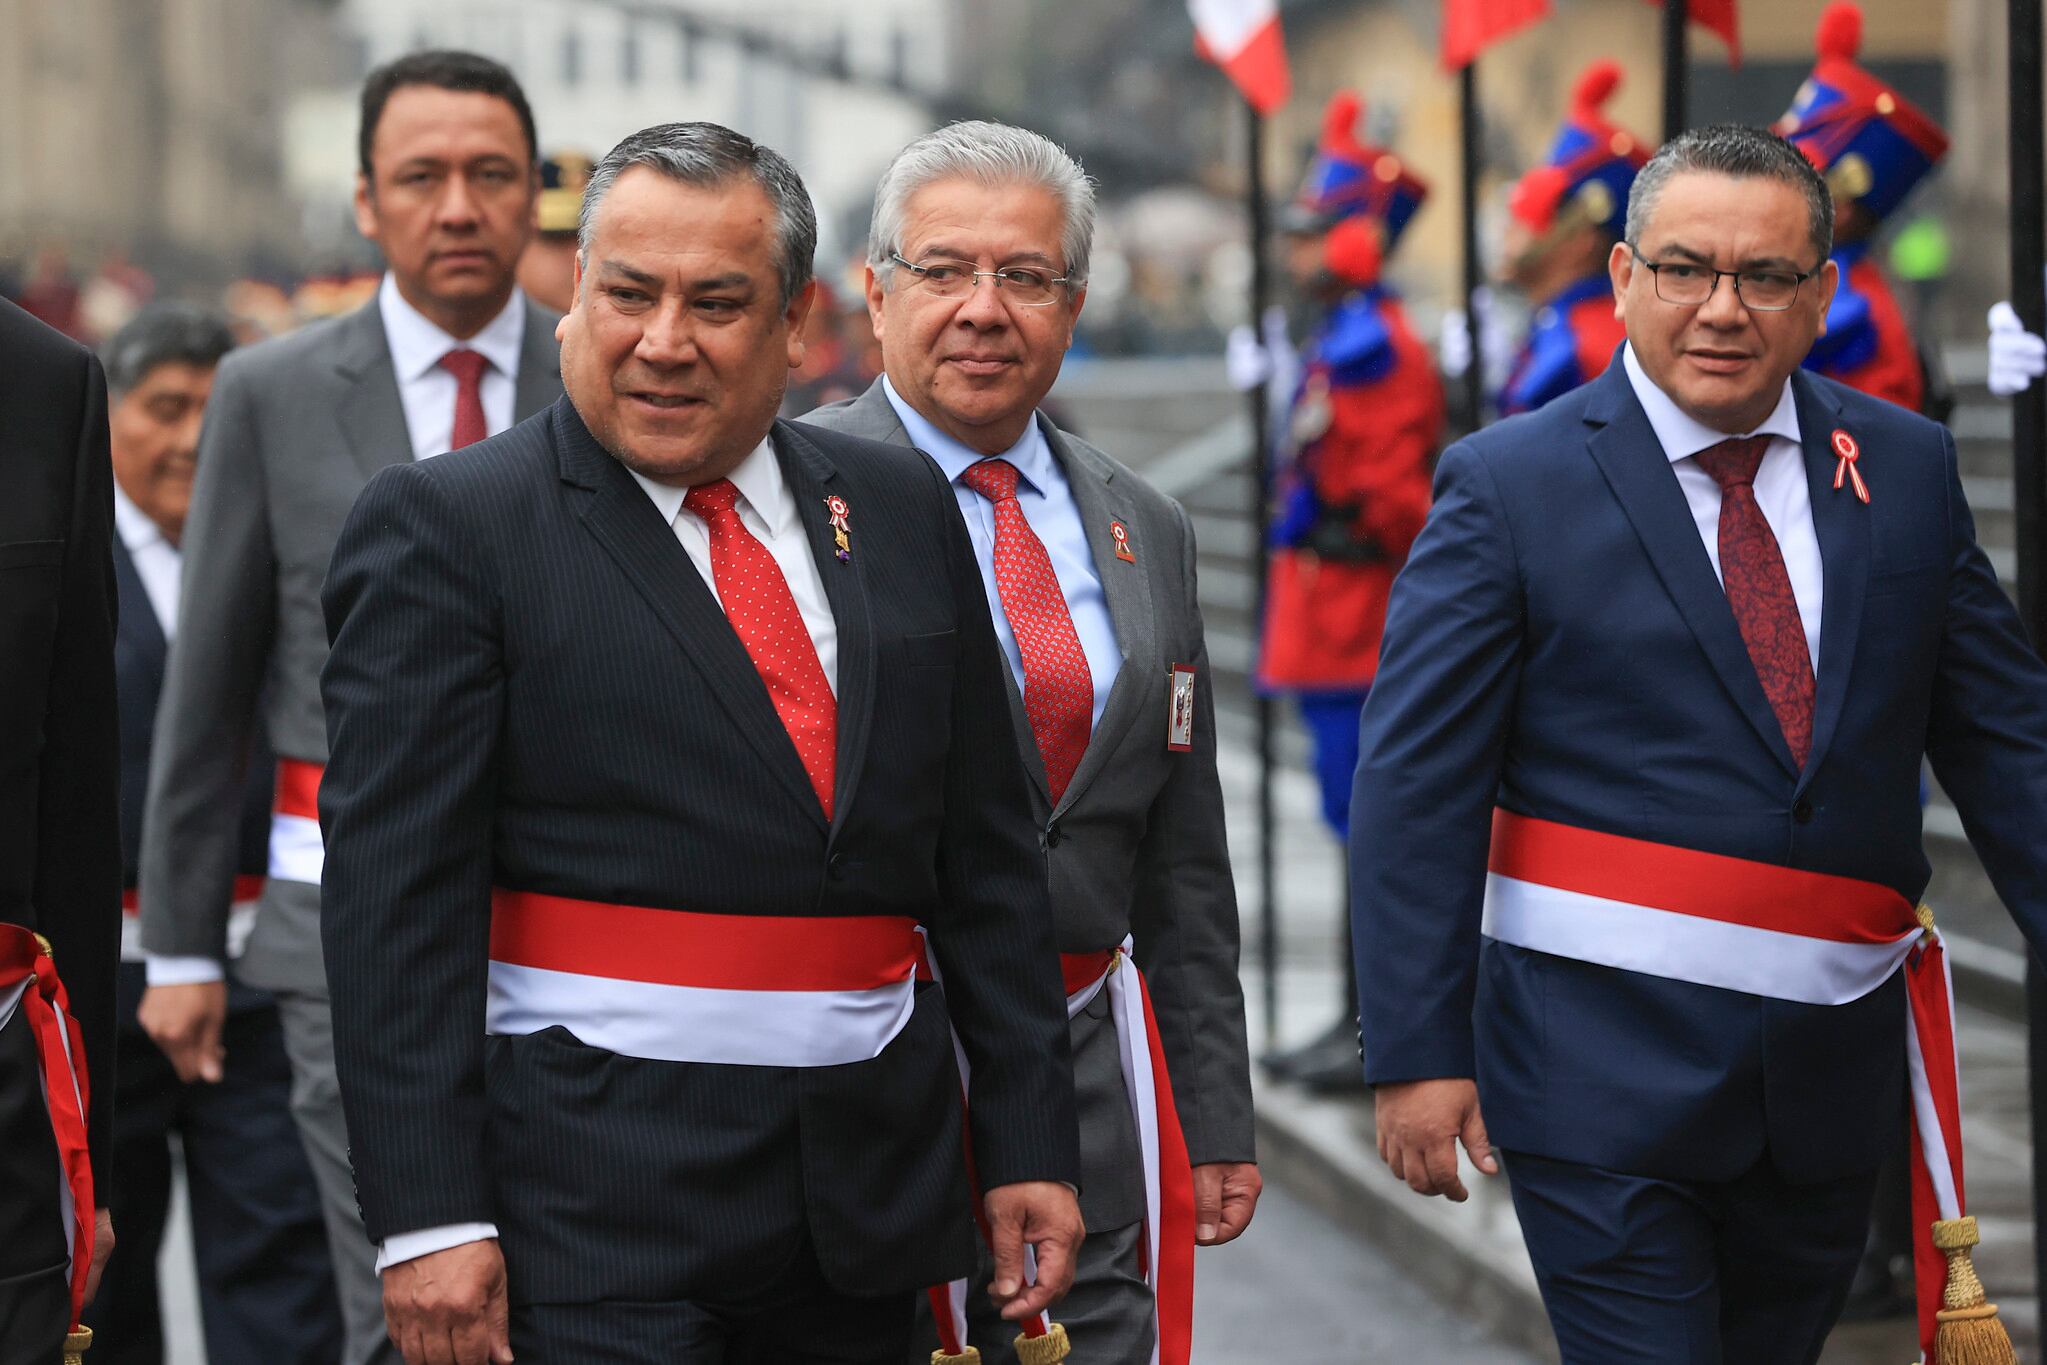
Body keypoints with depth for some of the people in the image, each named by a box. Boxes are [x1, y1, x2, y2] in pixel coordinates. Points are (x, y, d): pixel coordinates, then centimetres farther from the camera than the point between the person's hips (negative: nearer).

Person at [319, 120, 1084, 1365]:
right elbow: (395, 890, -9)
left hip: (873, 1184, 5)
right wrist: (429, 1216, -15)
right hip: (591, 1204, -5)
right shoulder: (445, 528, -3)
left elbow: (986, 856, 14)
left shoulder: (900, 511, 12)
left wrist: (1030, 1141, 9)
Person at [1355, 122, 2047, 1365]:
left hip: (1835, 1062, 4)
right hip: (1604, 1064, -4)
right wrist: (1418, 1050, -12)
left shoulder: (1908, 470, 7)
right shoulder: (1510, 484, -4)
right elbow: (1418, 784, -7)